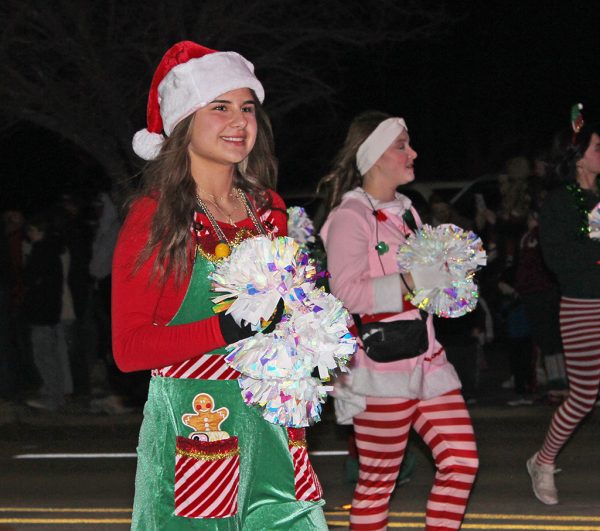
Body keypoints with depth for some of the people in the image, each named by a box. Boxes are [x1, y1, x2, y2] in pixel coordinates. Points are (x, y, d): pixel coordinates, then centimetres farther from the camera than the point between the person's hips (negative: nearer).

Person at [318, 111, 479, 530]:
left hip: (427, 360, 8)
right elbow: (346, 292, -21)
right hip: (382, 368, -8)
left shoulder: (404, 211, 16)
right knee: (378, 482, -1)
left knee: (462, 461, 3)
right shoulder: (350, 216, -10)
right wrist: (405, 284, -29)